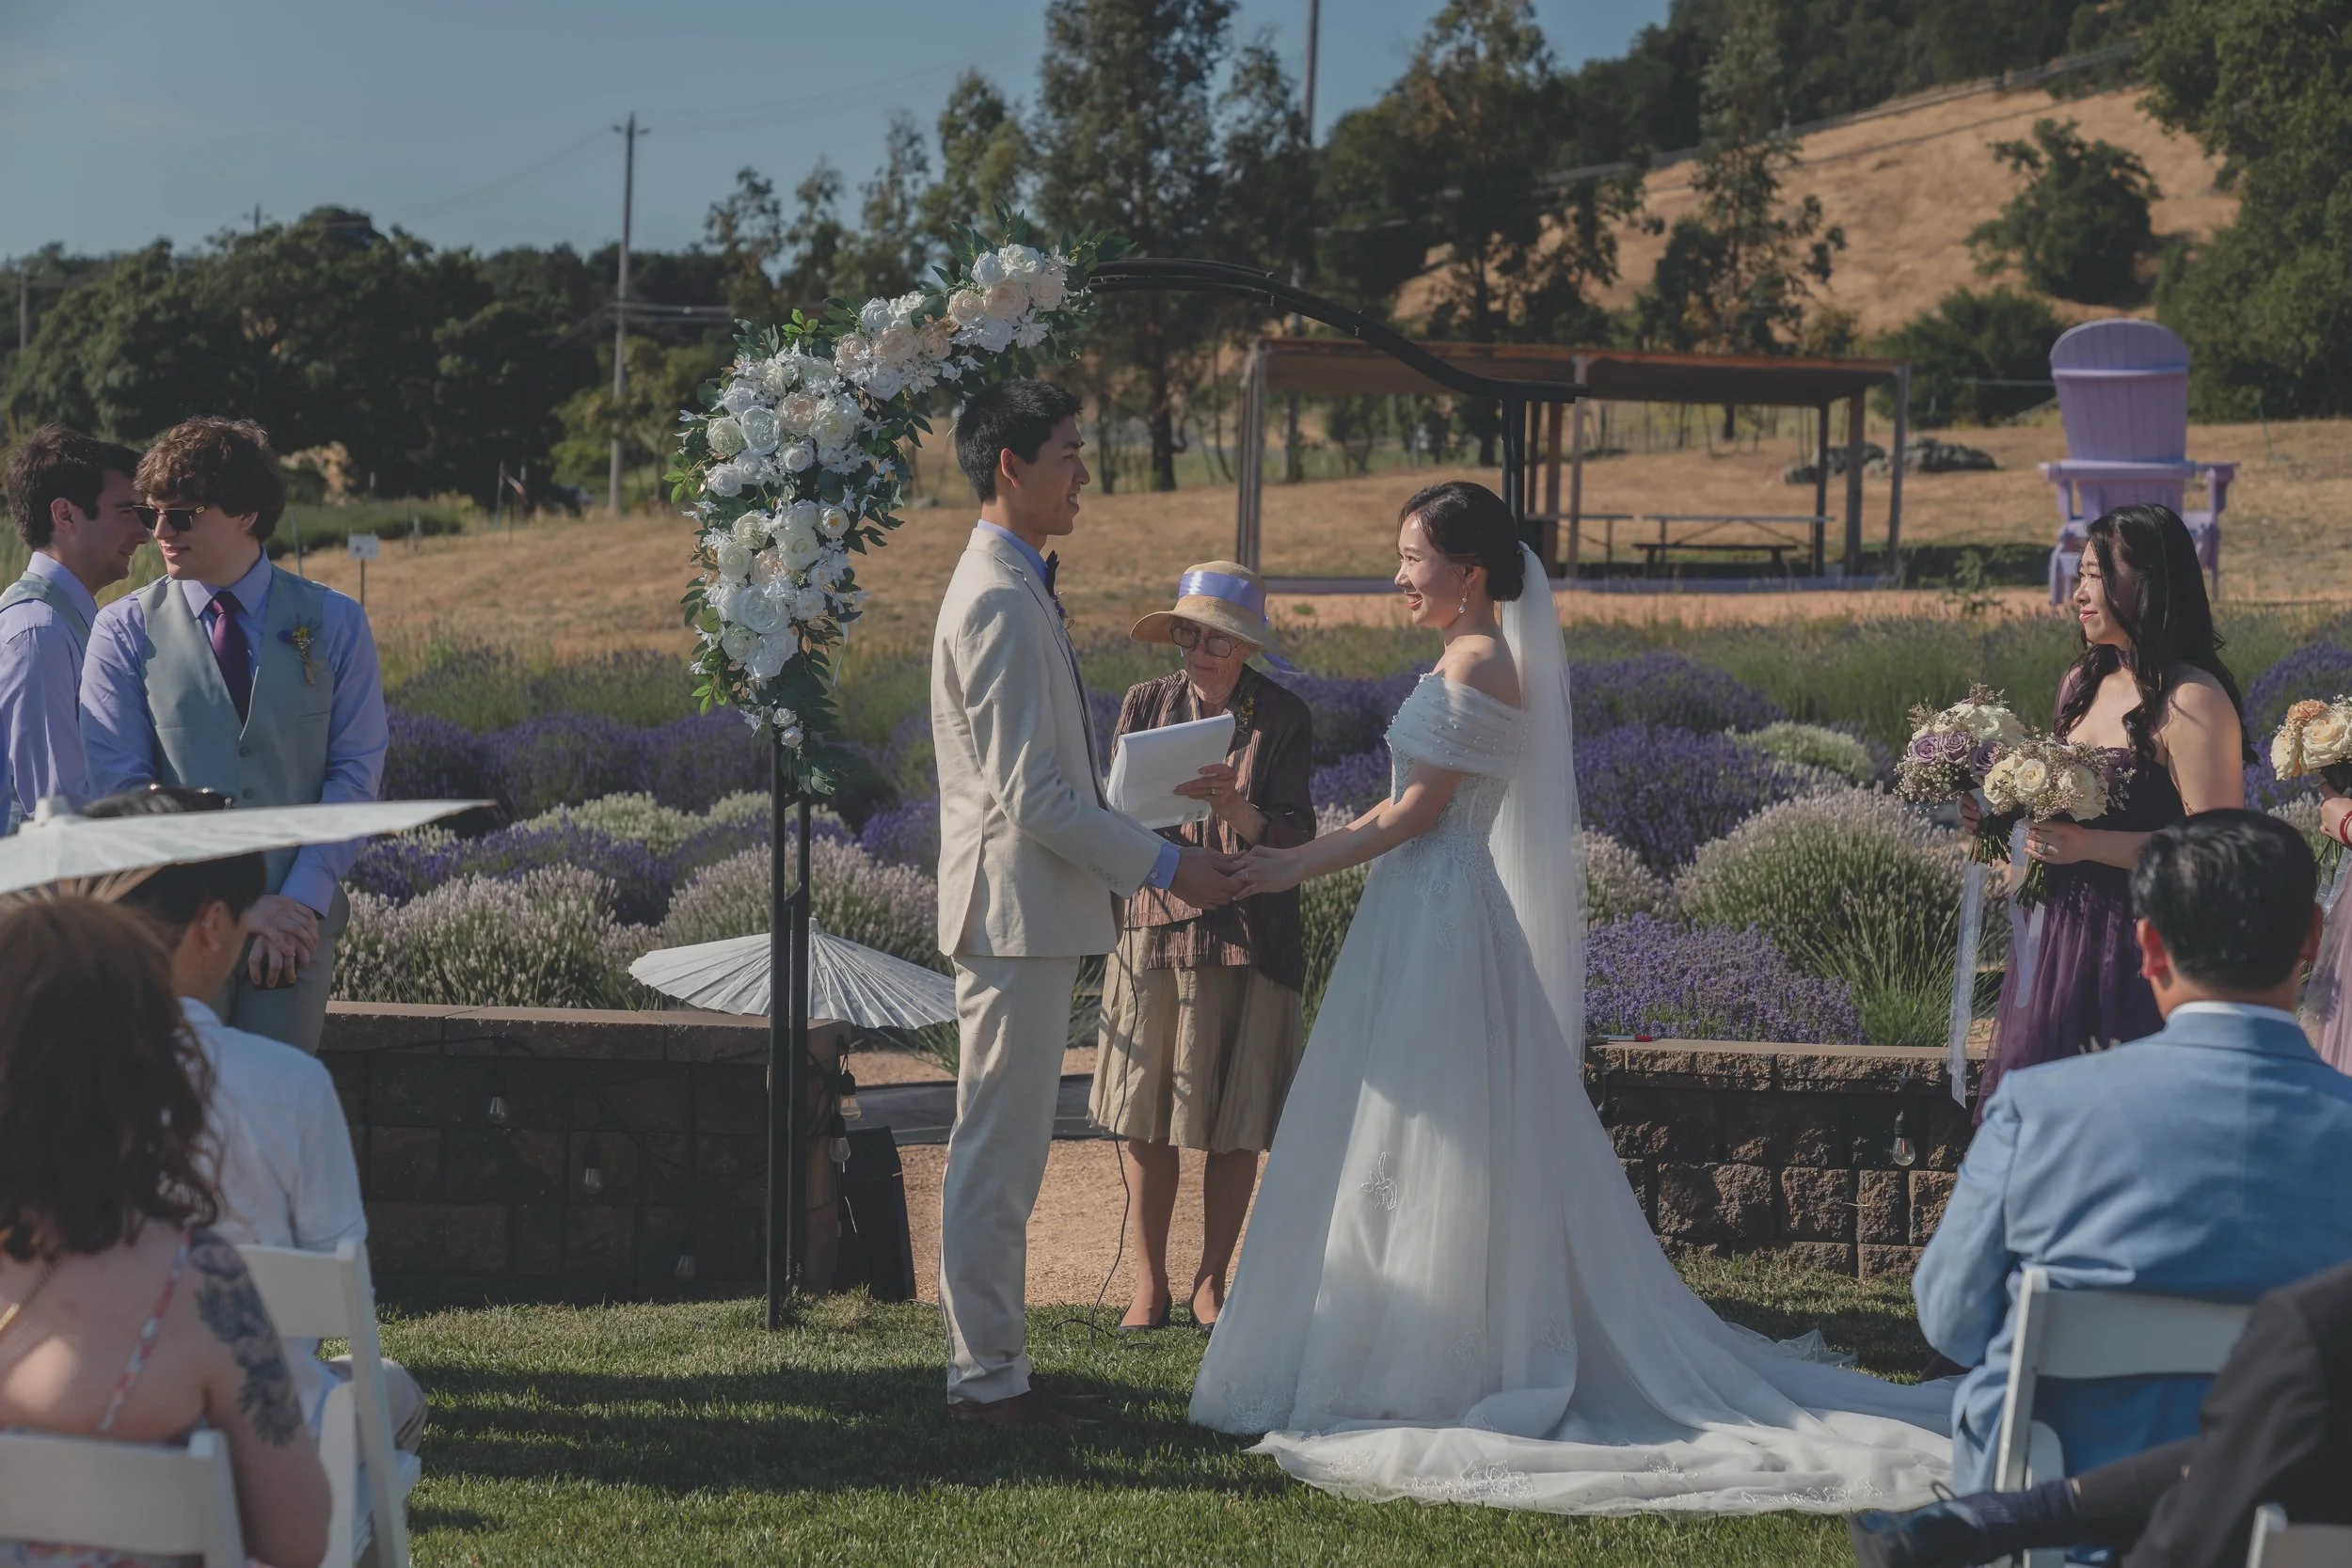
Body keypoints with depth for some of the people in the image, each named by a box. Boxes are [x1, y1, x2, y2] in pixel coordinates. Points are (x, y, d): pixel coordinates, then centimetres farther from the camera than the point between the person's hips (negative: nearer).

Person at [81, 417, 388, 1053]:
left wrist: (303, 899, -12)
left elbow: (356, 773, 1)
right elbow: (119, 786, -5)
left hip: (299, 923, 1)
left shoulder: (333, 624, 4)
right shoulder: (126, 631, 1)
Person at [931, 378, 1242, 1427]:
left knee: (1003, 1150, 14)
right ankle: (986, 1375, 0)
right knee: (1000, 1151, -5)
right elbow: (1026, 793, -21)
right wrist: (1160, 866, -16)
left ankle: (986, 1360, 20)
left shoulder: (1014, 589, 16)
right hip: (1016, 907, -11)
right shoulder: (998, 601, -17)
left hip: (1027, 908, 11)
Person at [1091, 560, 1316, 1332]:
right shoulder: (1146, 704, 5)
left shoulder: (1283, 718, -1)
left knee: (1236, 1123, 2)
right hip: (1155, 927, 1)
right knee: (1144, 1111, 1)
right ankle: (1149, 1283, 13)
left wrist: (1236, 810, -28)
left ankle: (1210, 1282, 16)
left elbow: (1298, 836, -8)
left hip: (1248, 938, -1)